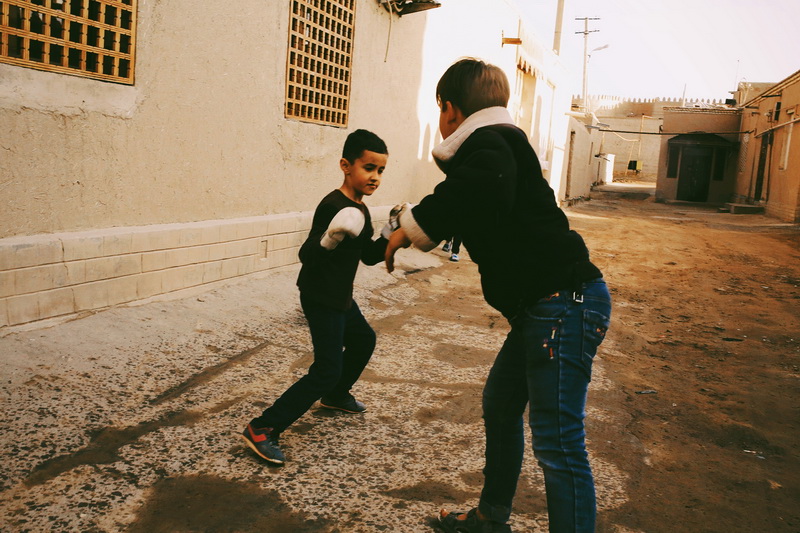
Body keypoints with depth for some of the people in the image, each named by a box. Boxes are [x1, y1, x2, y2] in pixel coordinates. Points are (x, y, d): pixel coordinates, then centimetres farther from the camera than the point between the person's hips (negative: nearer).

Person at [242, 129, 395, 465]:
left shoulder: (361, 211, 7)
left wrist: (391, 232, -2)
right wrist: (330, 239, -46)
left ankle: (336, 395, 48)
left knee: (363, 340, 27)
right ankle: (262, 430, -12)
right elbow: (307, 256, -27)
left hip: (341, 298, 10)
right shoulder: (332, 206, -23)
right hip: (321, 300, -10)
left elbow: (369, 257, 13)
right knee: (327, 370, -14)